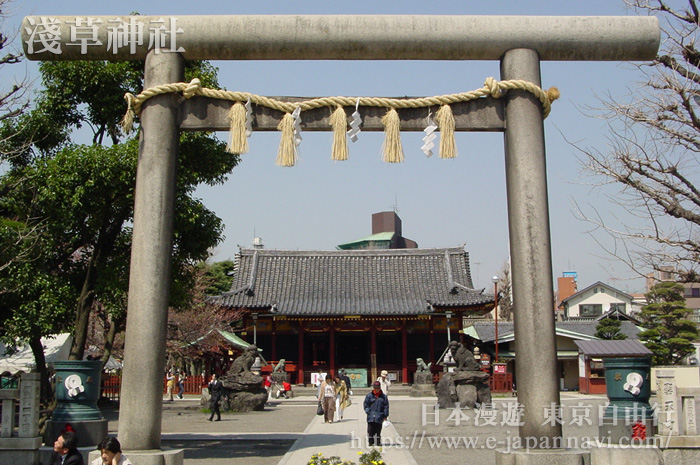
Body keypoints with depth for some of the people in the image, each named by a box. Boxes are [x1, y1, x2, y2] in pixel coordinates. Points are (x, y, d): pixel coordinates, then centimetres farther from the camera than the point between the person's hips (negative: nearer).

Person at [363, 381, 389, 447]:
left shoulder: (383, 396, 6)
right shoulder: (369, 396, 3)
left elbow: (386, 406, 8)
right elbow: (365, 404, 6)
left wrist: (385, 415, 5)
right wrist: (368, 411, -5)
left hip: (379, 417, 1)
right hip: (371, 417, -1)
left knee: (378, 430, 5)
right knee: (370, 429, -1)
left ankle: (378, 442, 14)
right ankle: (370, 442, 7)